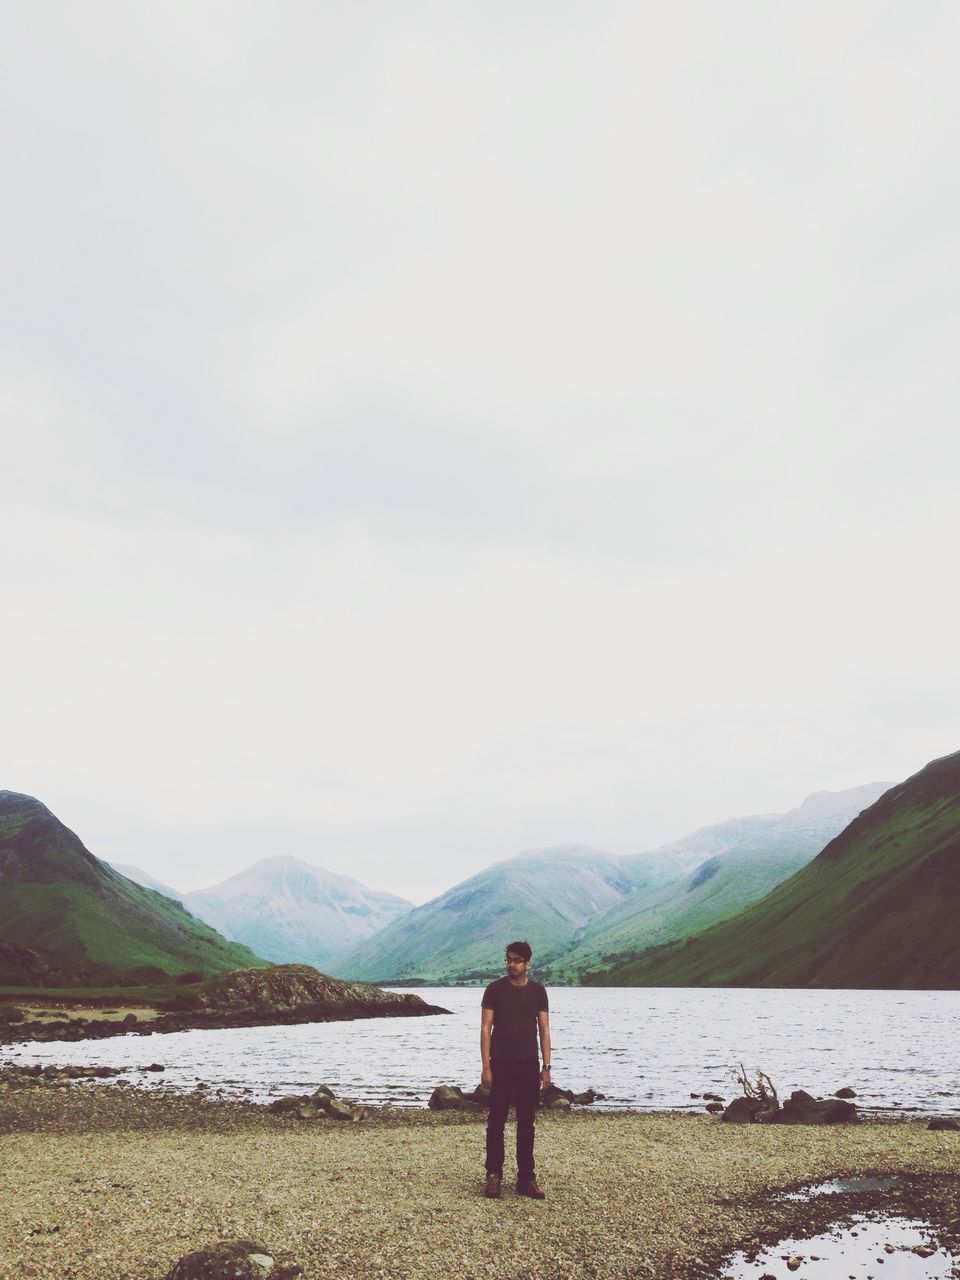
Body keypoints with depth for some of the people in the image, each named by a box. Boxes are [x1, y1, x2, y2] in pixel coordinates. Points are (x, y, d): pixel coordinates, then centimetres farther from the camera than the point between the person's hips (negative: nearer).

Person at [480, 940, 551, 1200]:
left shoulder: (537, 991, 3)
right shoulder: (495, 989, -3)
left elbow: (544, 1030, 6)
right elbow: (486, 1029, -4)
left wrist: (546, 1067, 1)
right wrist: (486, 1066, -10)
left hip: (529, 1066, 2)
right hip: (501, 1065, -2)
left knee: (527, 1123, 7)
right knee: (496, 1121, 1)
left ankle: (526, 1178, 15)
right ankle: (494, 1175, 12)